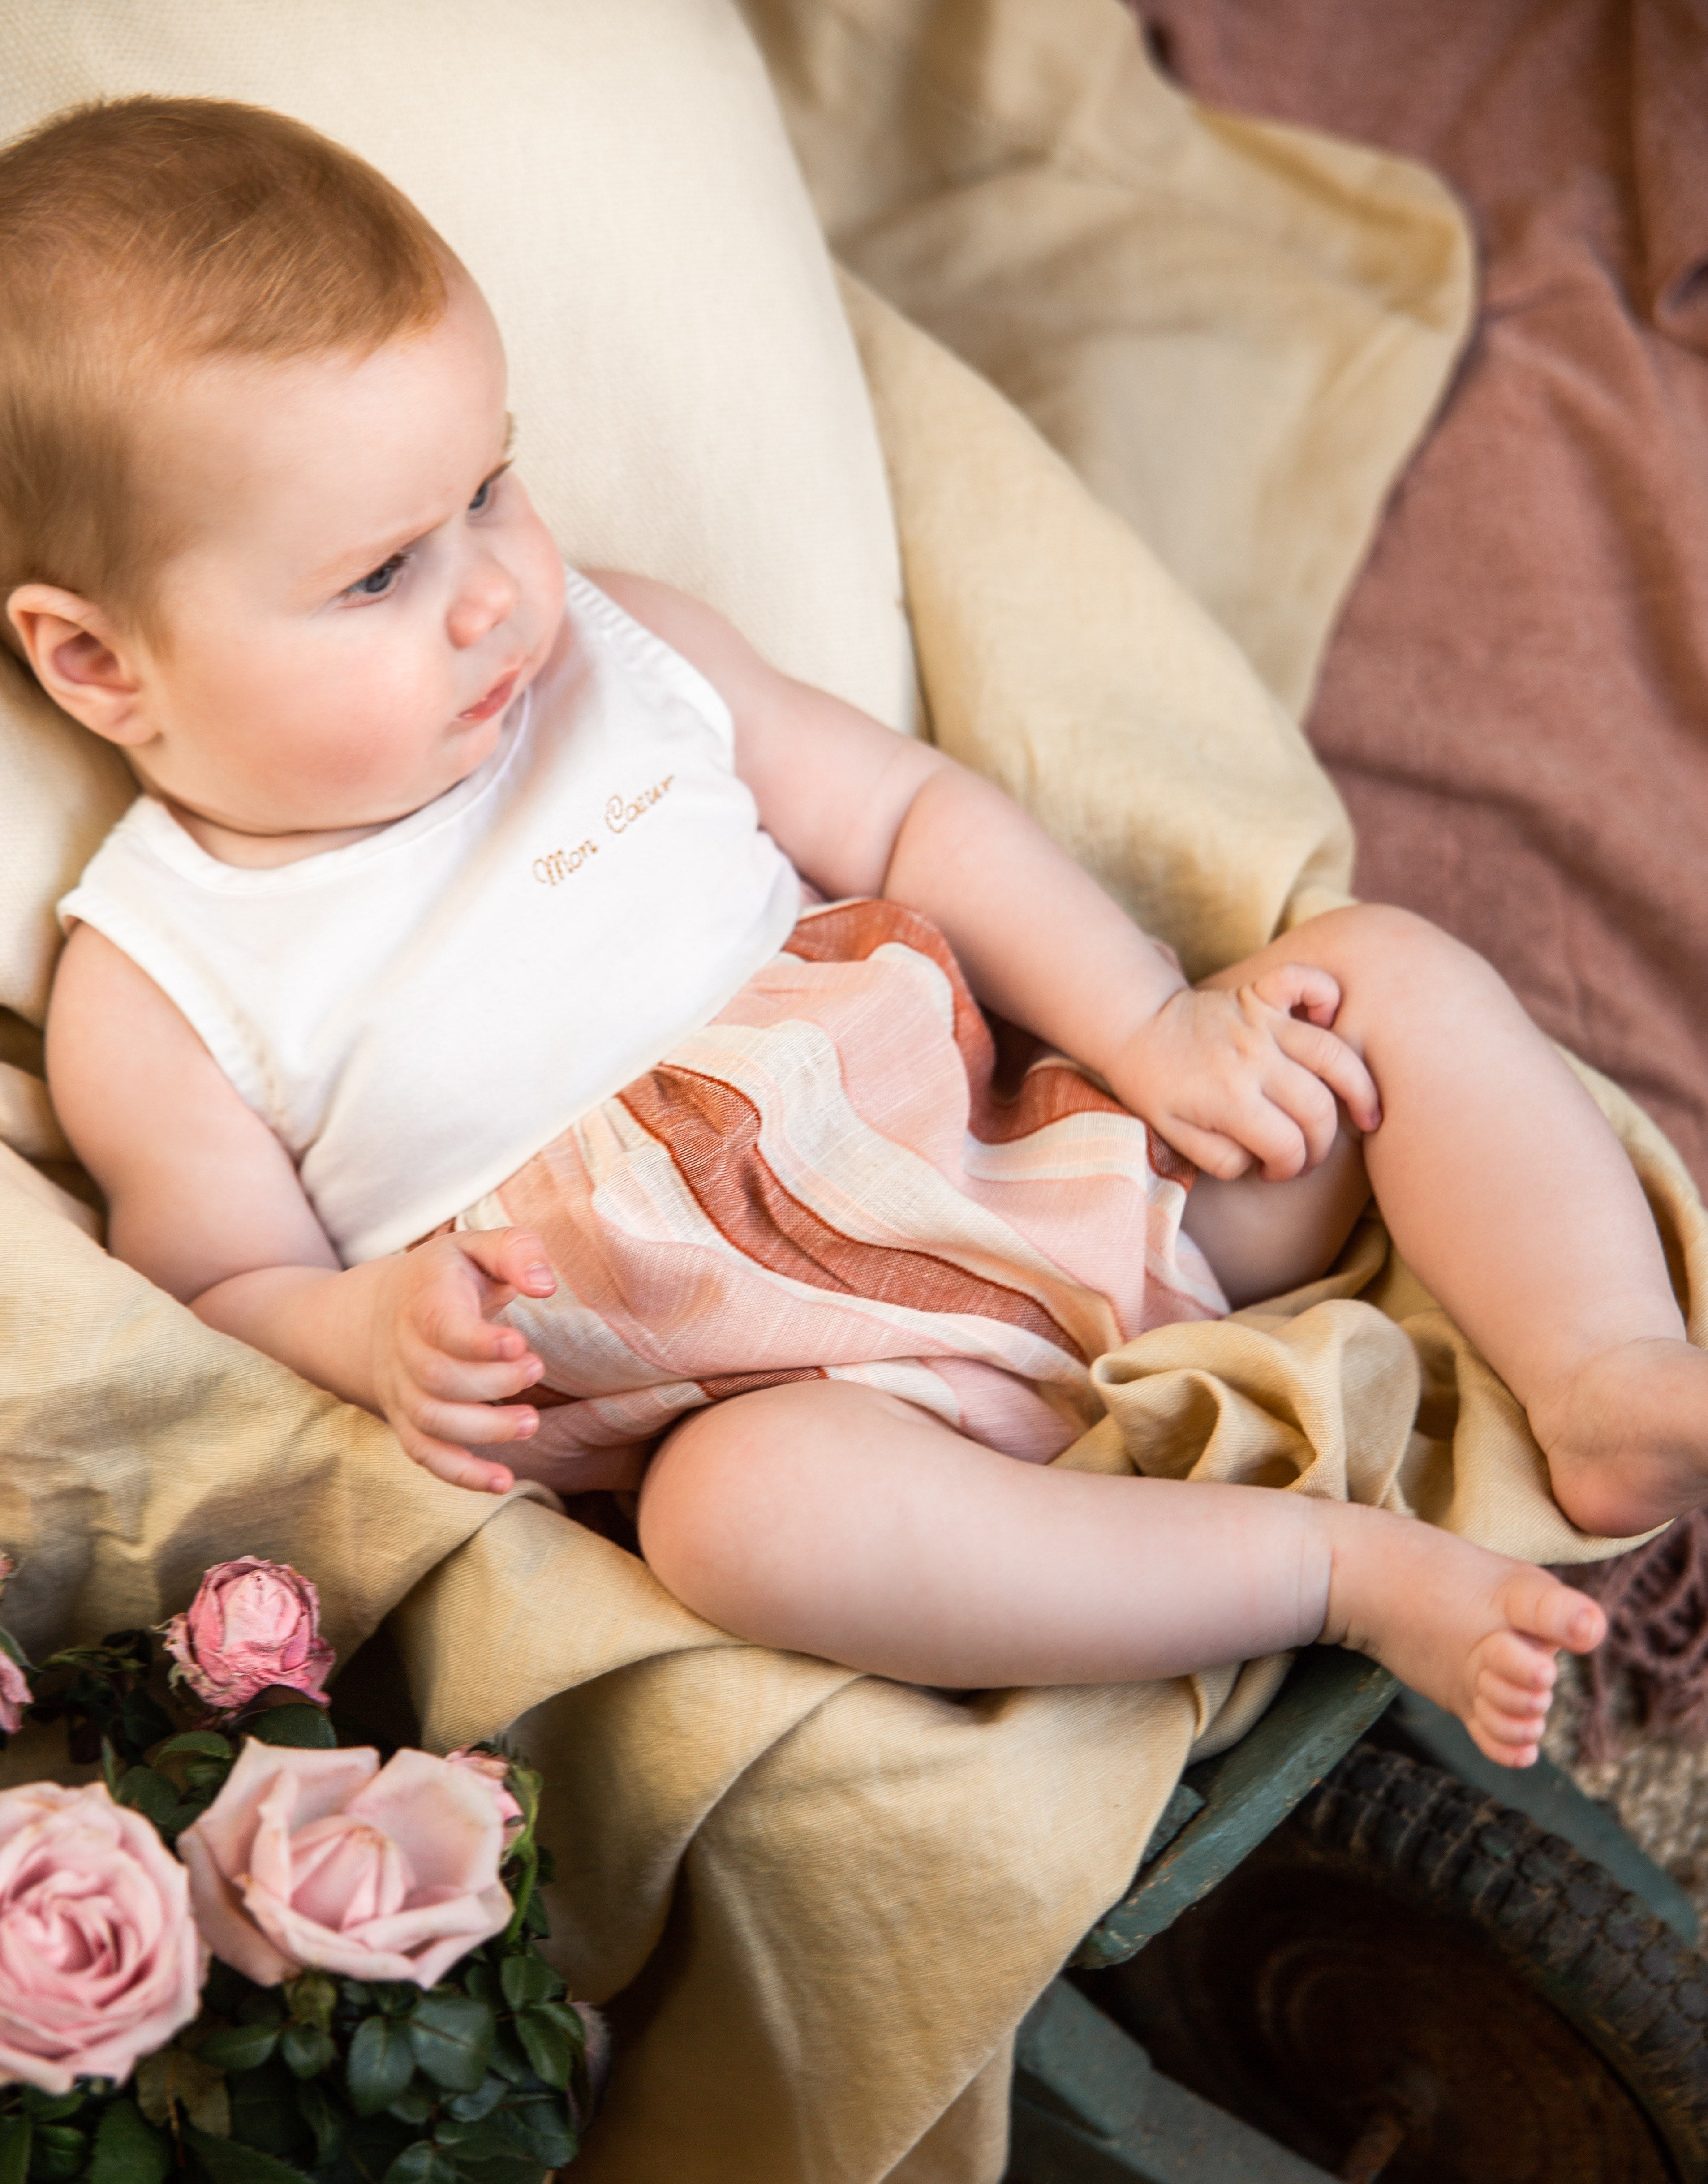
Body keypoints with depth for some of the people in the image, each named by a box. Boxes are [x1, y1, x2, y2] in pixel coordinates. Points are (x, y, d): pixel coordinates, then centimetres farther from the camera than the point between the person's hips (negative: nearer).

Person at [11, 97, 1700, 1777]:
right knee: (747, 1502, -39)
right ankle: (1338, 1565, -27)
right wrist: (369, 1328, -23)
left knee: (1395, 976, -4)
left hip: (1024, 1153, 5)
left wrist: (1154, 1024, -3)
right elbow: (224, 1294, 1)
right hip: (785, 1380, -4)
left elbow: (910, 813, 9)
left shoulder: (619, 653, 5)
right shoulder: (155, 999, -5)